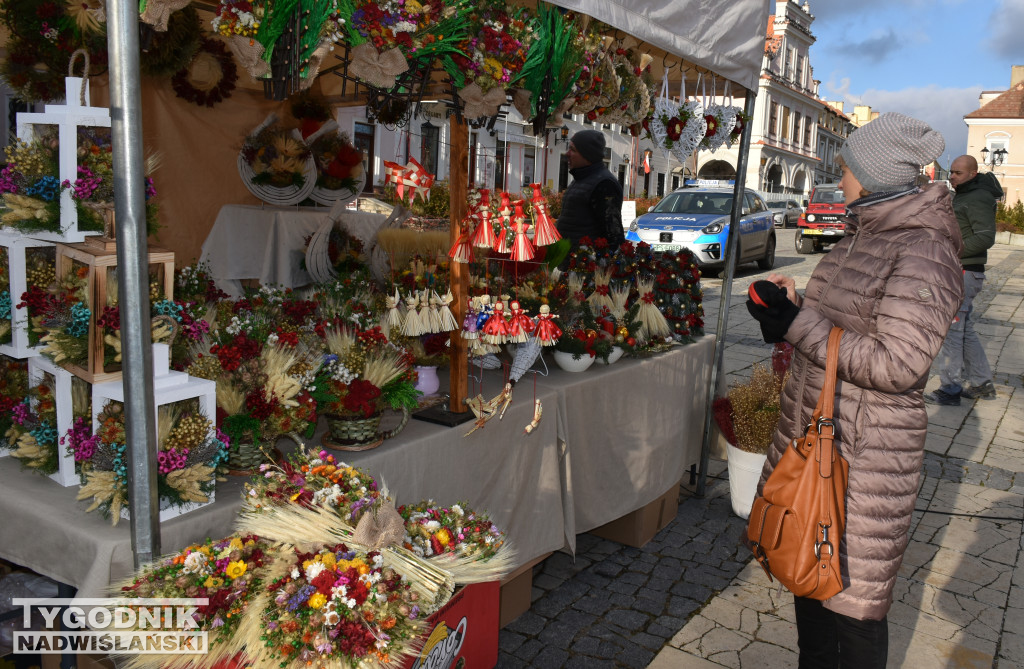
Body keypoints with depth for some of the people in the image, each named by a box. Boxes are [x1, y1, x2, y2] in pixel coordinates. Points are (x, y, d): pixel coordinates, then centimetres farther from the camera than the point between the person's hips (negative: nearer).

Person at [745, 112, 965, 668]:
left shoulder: (924, 251, -18)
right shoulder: (862, 234, 11)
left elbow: (896, 362, -25)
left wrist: (796, 322, -22)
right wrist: (794, 303, 5)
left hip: (866, 455, -9)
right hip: (810, 432, 9)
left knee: (852, 598, 5)